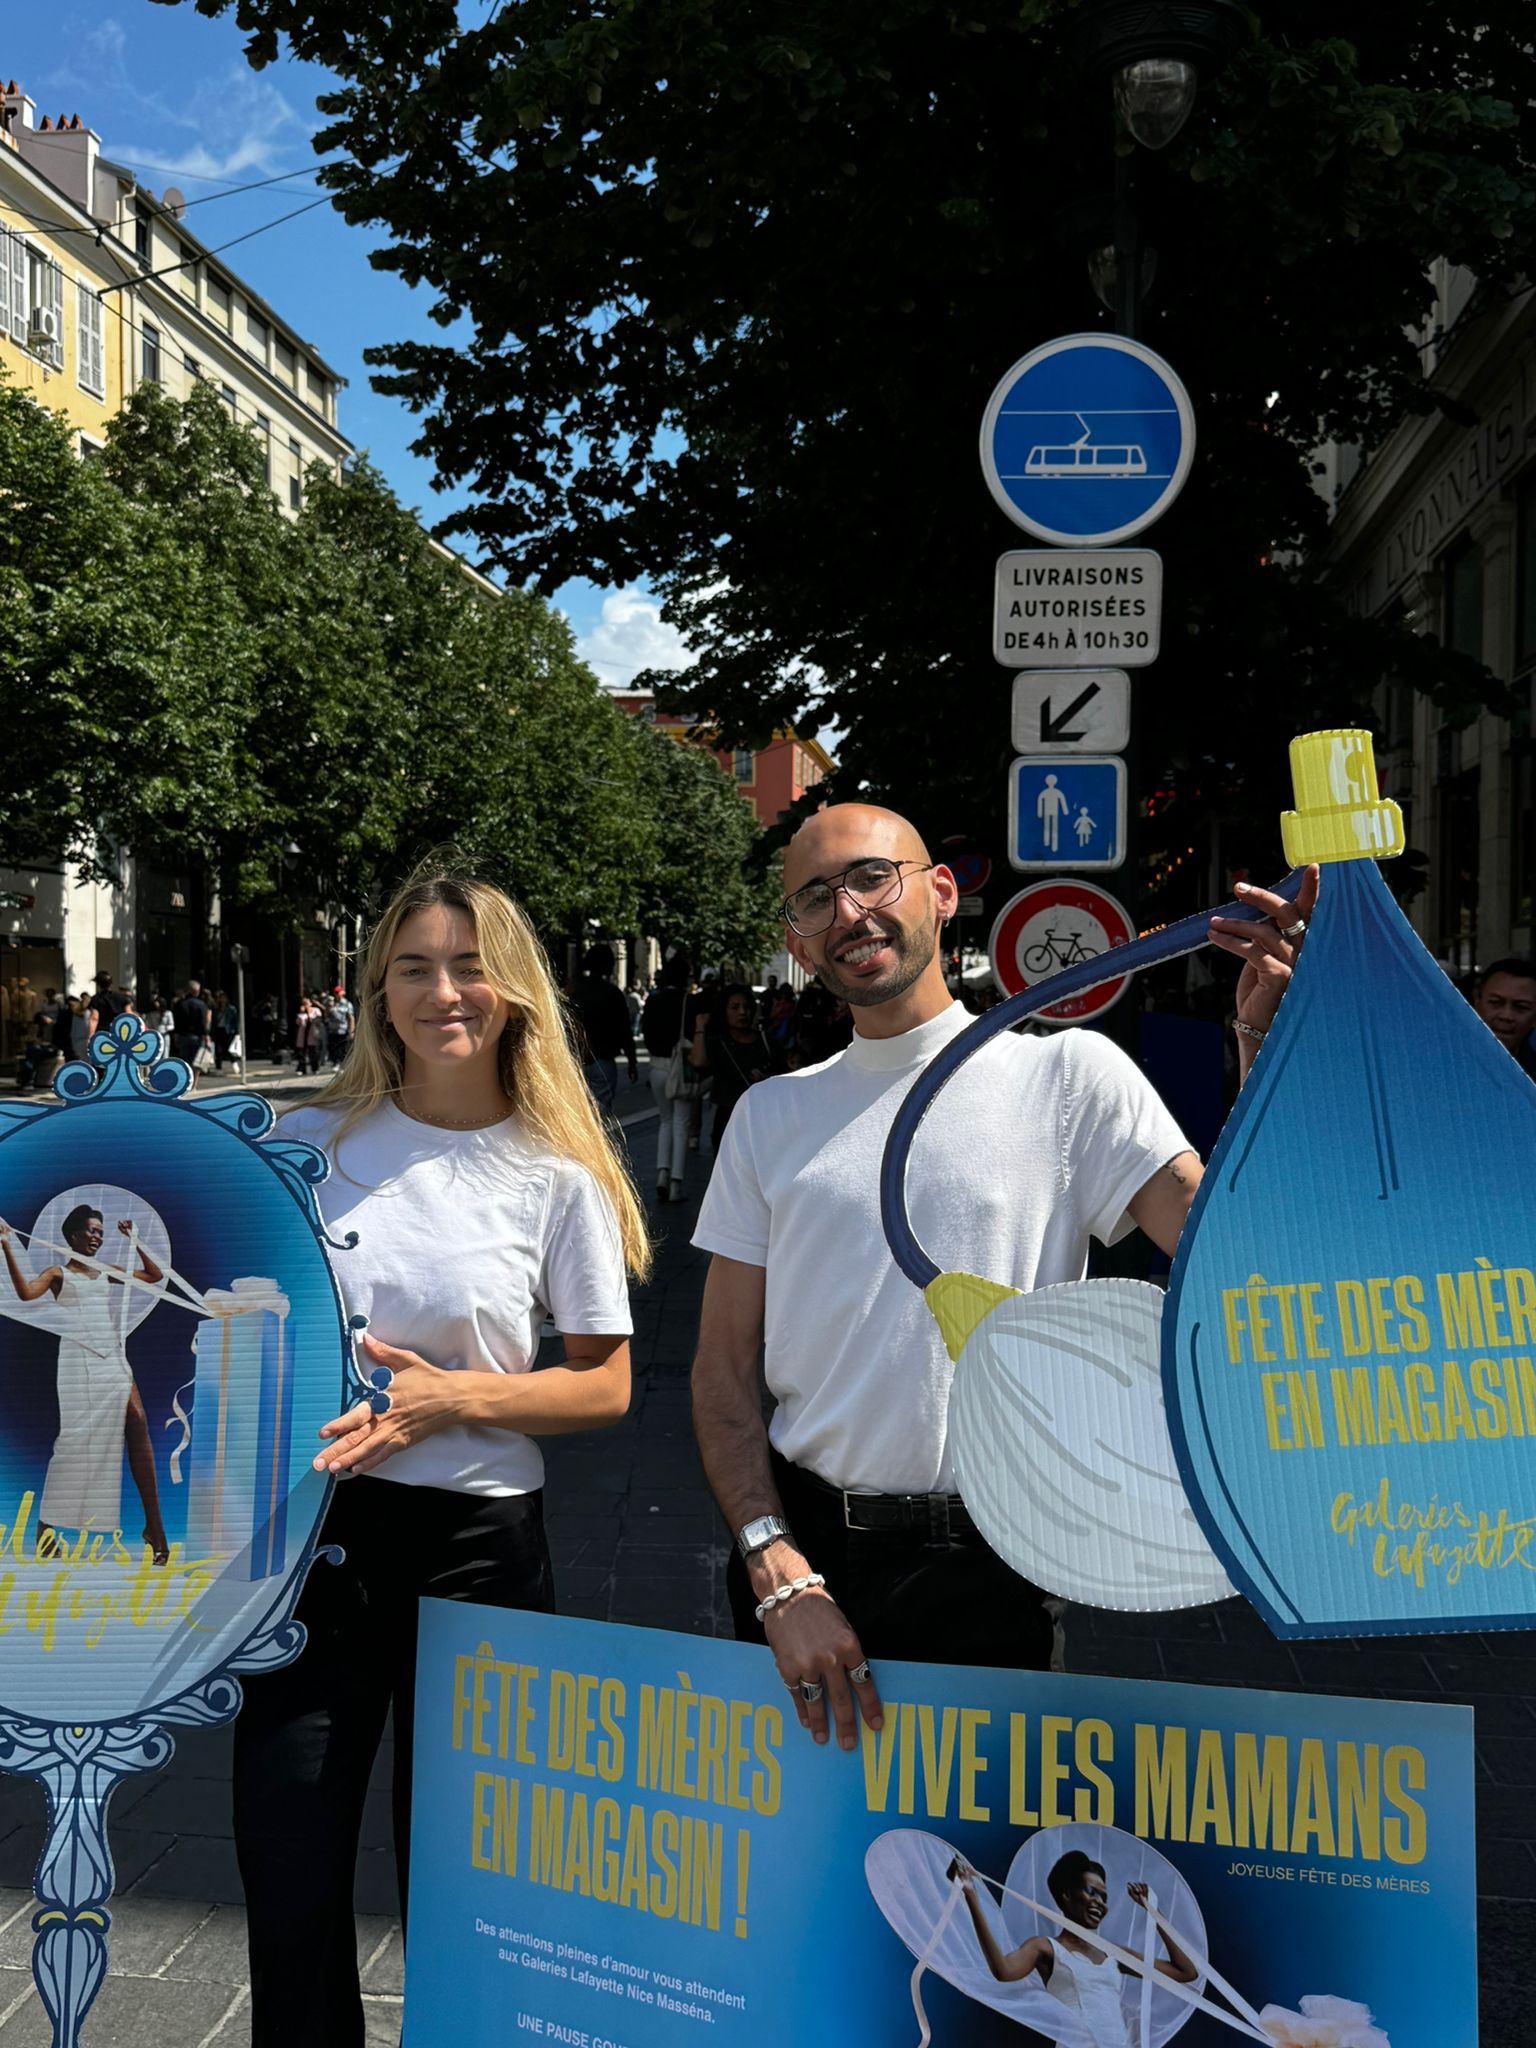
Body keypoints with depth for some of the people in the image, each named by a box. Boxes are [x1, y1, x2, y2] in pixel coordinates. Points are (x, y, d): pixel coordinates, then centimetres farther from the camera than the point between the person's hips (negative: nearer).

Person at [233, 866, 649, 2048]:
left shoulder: (556, 1176, -4)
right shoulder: (314, 1142, 1)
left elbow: (606, 1385, -2)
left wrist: (450, 1396, -16)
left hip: (476, 1544, -1)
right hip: (308, 1524, 2)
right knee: (289, 1877, 6)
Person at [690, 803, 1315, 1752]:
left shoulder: (1069, 1074, -3)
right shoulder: (772, 1114, 6)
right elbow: (726, 1368, 3)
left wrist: (1265, 1042, -25)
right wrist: (780, 1574, -9)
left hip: (983, 1568, -2)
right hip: (797, 1542, 3)